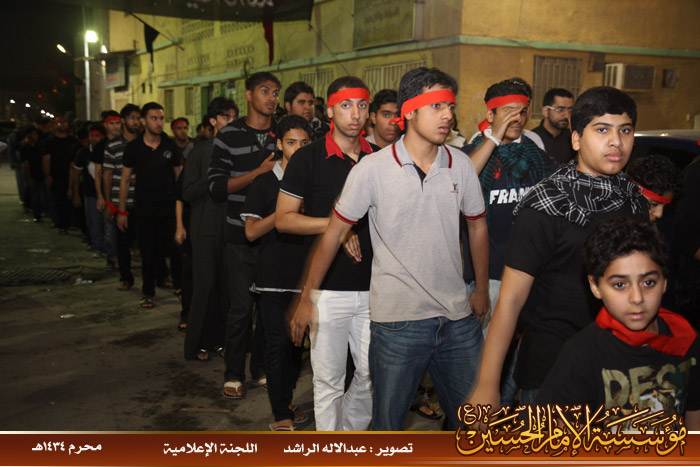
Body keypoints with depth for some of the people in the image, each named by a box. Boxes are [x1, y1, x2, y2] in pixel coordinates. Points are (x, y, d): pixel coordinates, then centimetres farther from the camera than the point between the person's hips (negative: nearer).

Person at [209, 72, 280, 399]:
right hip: (242, 236, -3)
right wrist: (260, 171, -16)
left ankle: (261, 369, 25)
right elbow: (217, 187, -8)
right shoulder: (229, 135, -1)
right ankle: (233, 374, 17)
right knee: (241, 307, 1)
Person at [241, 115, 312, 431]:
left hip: (305, 274, 3)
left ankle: (286, 401, 26)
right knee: (278, 342, -4)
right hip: (275, 275, -3)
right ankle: (281, 414, 4)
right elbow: (251, 231, -4)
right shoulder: (264, 183, 2)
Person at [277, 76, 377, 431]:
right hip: (328, 289, -4)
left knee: (374, 374, 10)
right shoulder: (309, 158, -3)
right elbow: (283, 219, -4)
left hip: (372, 287, 4)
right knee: (329, 380, 5)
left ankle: (349, 431, 35)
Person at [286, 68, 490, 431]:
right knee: (388, 421, 8)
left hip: (457, 319, 4)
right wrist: (306, 299, 0)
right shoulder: (372, 169, -9)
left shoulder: (460, 165, 2)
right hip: (396, 320, -4)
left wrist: (482, 290, 19)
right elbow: (335, 231, -2)